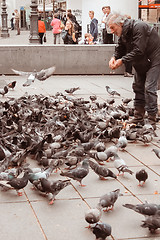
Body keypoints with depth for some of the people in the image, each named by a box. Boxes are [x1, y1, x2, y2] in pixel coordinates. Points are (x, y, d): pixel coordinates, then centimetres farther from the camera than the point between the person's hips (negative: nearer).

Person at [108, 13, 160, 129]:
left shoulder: (139, 27, -27)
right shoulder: (123, 32, 0)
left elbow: (138, 51, -32)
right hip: (141, 63, 9)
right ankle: (139, 118, 18)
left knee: (149, 88, -14)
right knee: (138, 87, 10)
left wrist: (122, 60, -29)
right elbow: (120, 48, 6)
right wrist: (114, 57, -15)